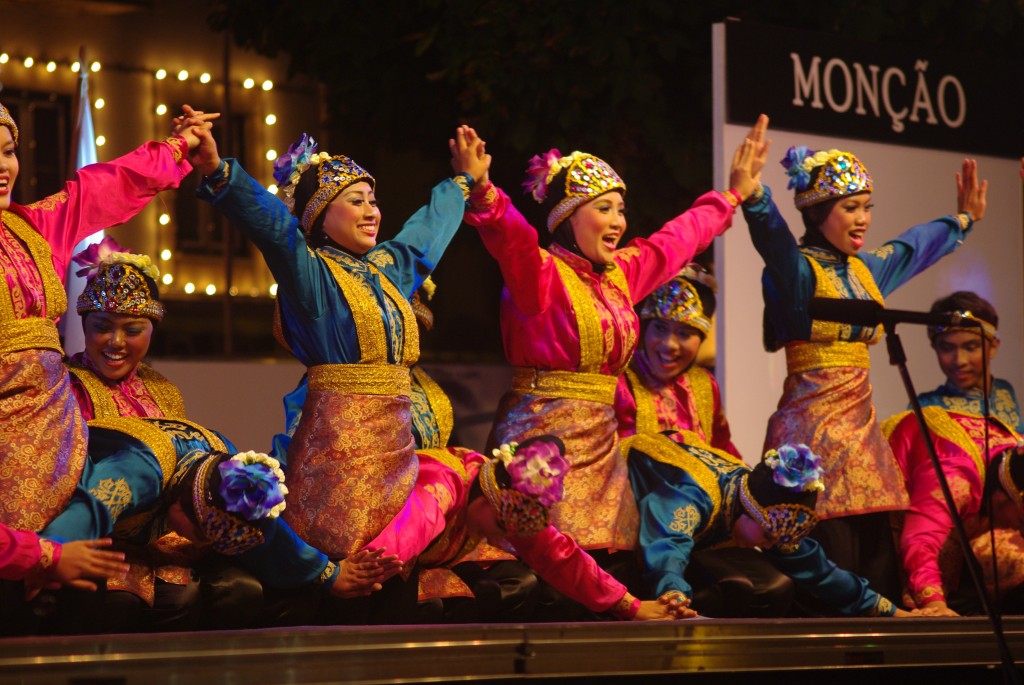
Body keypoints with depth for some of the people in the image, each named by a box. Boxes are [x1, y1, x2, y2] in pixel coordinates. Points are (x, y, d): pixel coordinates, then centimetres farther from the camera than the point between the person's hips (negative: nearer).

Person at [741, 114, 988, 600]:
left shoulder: (865, 269, 16)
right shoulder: (799, 271, -7)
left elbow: (913, 249, 36)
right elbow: (772, 234, -29)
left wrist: (963, 219, 49)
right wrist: (753, 195, -48)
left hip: (860, 423, 8)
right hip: (813, 423, -8)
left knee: (877, 566, 2)